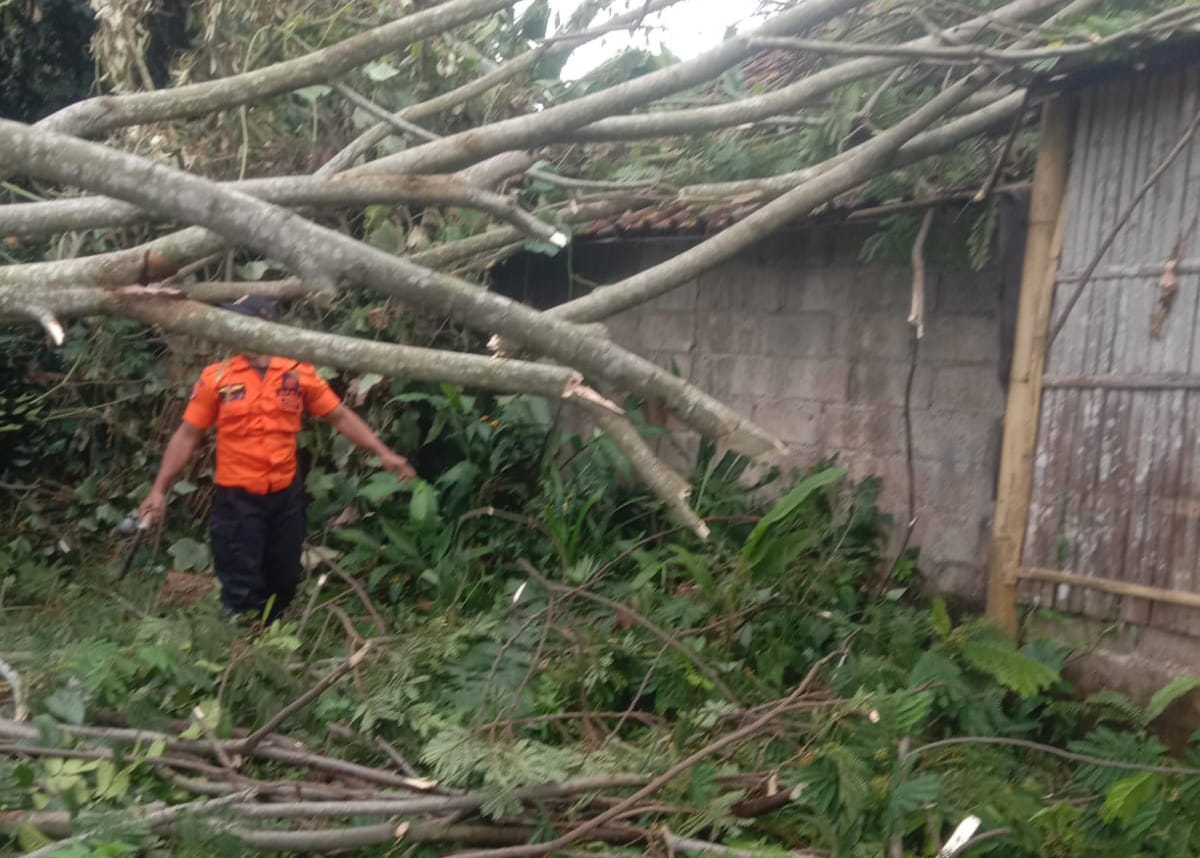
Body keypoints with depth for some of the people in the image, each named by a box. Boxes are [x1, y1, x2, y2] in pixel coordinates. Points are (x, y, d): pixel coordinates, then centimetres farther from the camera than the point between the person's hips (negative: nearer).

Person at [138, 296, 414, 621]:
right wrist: (159, 489, -6)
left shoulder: (299, 373, -2)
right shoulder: (216, 377, -5)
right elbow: (187, 435, -2)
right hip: (237, 497, -2)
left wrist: (383, 453, -3)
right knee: (241, 587, 1)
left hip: (286, 494, 3)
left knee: (284, 580, 16)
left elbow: (340, 416, 3)